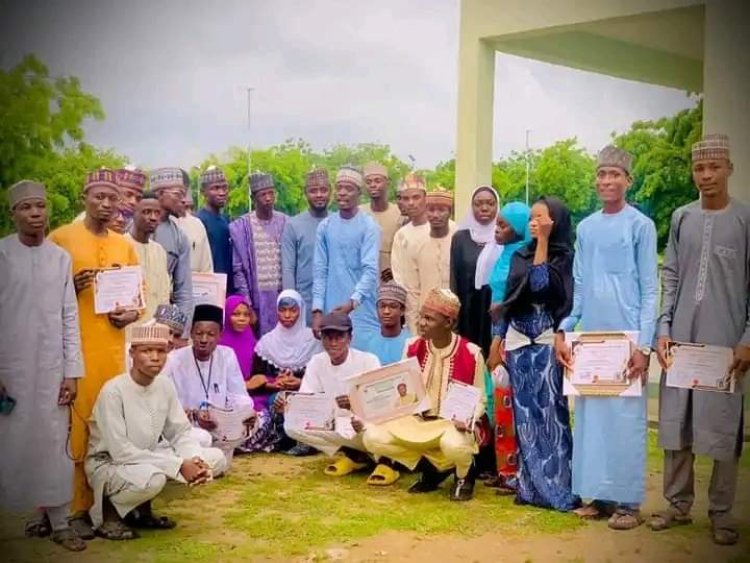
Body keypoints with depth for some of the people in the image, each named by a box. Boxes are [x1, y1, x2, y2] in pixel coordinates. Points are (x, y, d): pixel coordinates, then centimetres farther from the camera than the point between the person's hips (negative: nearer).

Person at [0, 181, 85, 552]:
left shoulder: (61, 257, 5)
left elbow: (70, 317, 6)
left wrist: (72, 371, 2)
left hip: (52, 367, 2)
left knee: (54, 443, 3)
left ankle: (58, 521, 10)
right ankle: (43, 514, 13)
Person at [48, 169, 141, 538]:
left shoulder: (125, 245, 16)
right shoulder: (61, 238, 2)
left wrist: (132, 314, 1)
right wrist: (69, 288, -17)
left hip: (113, 344, 4)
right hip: (74, 344, -4)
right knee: (76, 424, -5)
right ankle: (75, 507, 3)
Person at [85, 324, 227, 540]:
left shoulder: (165, 385, -4)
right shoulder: (114, 391, -23)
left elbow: (181, 433, 1)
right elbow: (120, 451, -26)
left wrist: (196, 461, -22)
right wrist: (178, 465, -28)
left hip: (149, 459, 7)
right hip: (108, 464, -7)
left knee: (216, 458, -6)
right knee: (151, 477, -39)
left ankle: (142, 508, 6)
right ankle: (109, 510, -5)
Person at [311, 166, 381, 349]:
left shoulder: (369, 226, -4)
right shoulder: (325, 226, 7)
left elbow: (370, 270, -13)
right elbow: (319, 271, 6)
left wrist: (352, 302, -27)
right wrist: (317, 310, -3)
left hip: (362, 313, -3)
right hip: (332, 311, 3)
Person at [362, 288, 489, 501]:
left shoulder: (471, 354, -13)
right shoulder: (412, 348, -2)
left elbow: (479, 400, -4)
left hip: (453, 423, -5)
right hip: (416, 420, 5)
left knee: (454, 444, -40)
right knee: (372, 437, -18)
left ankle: (464, 476, 1)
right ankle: (432, 469, 3)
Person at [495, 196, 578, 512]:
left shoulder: (565, 256, -2)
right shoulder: (520, 255, 13)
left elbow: (540, 284, -18)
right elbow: (510, 299, 14)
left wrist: (543, 241, -14)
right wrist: (500, 338, 10)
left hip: (547, 342, -5)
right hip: (518, 341, 5)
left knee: (549, 412, -7)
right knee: (525, 414, 7)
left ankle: (556, 487, 0)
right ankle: (530, 485, 14)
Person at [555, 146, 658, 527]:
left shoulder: (641, 225, -3)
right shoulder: (586, 228, 11)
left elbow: (649, 290, -5)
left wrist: (643, 345, -11)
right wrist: (563, 331, 5)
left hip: (626, 336, -5)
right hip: (590, 336, 5)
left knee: (625, 417, -1)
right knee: (591, 415, 8)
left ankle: (628, 501, 8)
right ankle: (600, 494, 18)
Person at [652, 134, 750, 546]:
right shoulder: (681, 218, 9)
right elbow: (669, 277, 10)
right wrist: (663, 329, 1)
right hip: (680, 339, 3)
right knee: (675, 423, 7)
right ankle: (678, 503, 20)